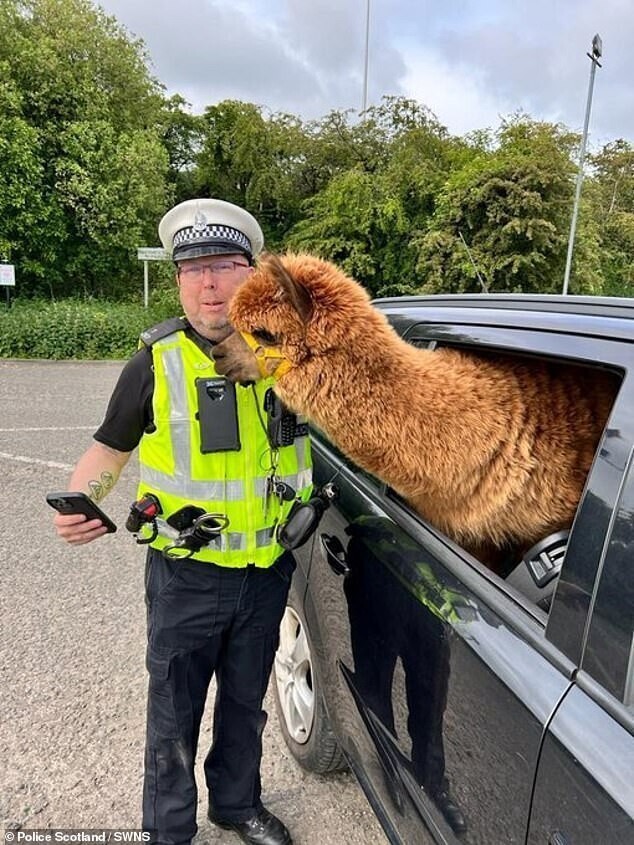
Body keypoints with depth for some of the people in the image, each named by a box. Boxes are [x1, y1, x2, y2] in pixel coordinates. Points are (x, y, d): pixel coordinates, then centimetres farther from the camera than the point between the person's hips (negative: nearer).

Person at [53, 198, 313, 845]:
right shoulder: (158, 361, -10)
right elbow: (110, 446, 0)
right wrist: (80, 502, -16)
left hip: (267, 571, 3)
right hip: (185, 577, -2)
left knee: (245, 702, 24)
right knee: (175, 713, 16)